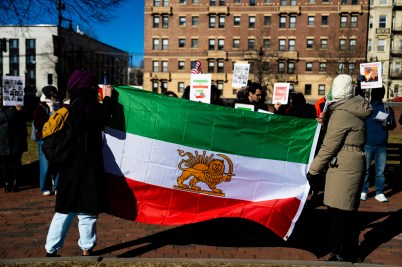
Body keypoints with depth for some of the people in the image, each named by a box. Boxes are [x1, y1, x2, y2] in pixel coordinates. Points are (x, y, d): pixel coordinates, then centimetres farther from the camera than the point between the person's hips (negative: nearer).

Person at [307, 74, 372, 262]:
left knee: (338, 213, -1)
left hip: (343, 168, -10)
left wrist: (313, 171, -10)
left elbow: (329, 147, -16)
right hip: (354, 165, 10)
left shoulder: (341, 113, -16)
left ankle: (341, 255, 10)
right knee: (348, 211, 19)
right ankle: (350, 252, 32)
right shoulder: (355, 110, 10)